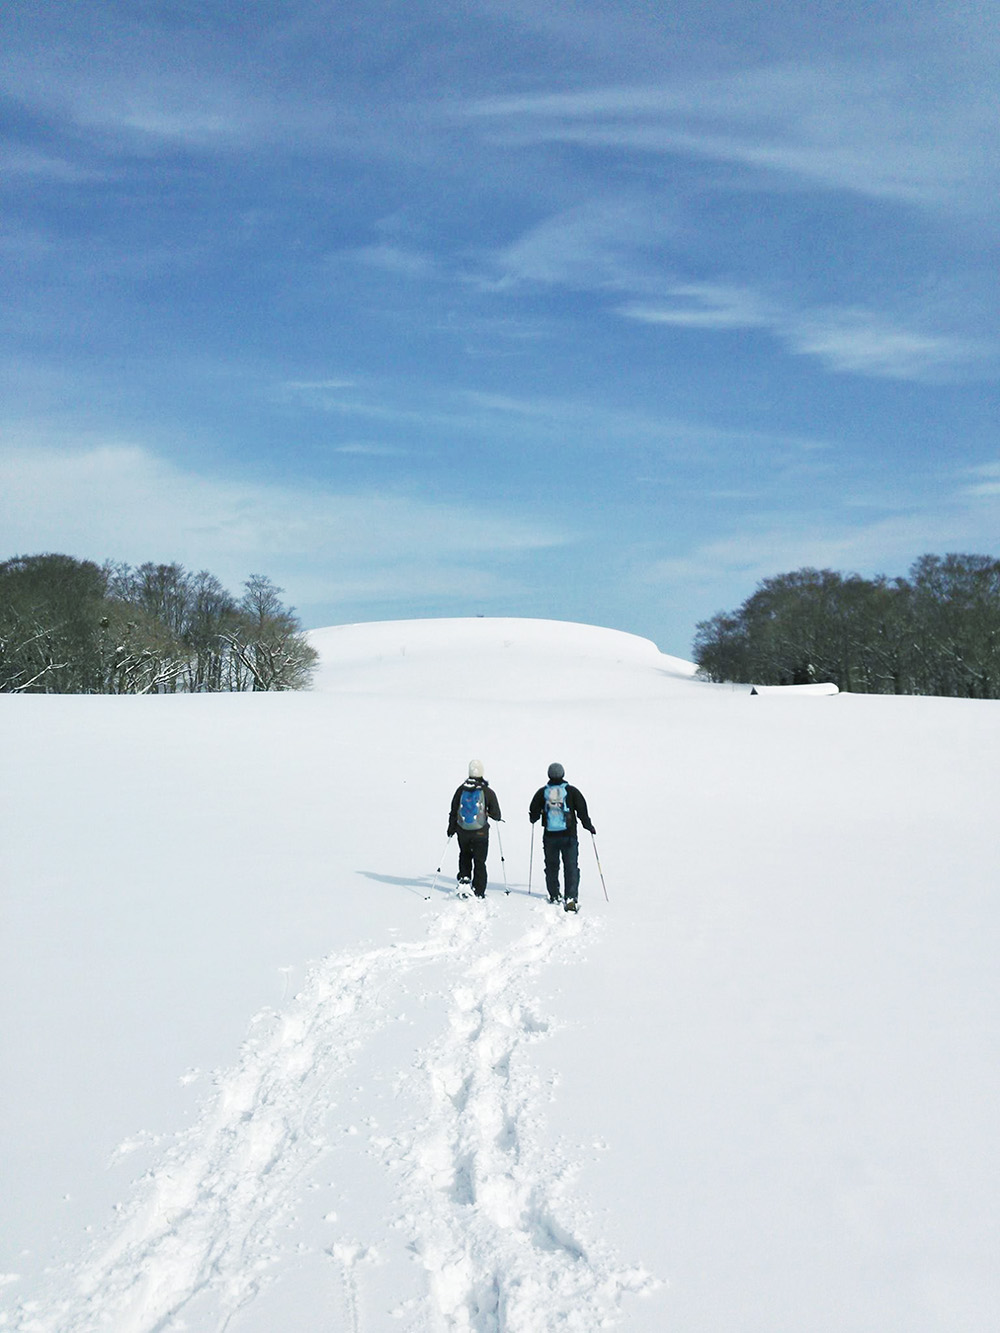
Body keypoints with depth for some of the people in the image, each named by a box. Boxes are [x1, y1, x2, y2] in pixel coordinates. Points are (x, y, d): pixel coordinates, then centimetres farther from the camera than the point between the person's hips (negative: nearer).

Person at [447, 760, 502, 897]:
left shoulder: (461, 790, -2)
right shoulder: (487, 791, -9)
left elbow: (453, 811, 5)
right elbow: (496, 815, -6)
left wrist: (451, 828, 17)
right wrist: (488, 812, 16)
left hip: (462, 831, 2)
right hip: (480, 833, -2)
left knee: (464, 856, 26)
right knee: (480, 861, 7)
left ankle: (463, 880, 10)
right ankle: (478, 892, 5)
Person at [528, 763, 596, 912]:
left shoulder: (542, 792, 1)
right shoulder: (572, 791, -3)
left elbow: (534, 812, 7)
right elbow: (582, 811, -3)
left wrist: (534, 819, 30)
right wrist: (589, 826, 12)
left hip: (549, 836, 2)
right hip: (569, 835, -2)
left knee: (551, 866, 15)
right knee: (571, 867, -2)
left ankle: (554, 896, 22)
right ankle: (571, 897, -15)